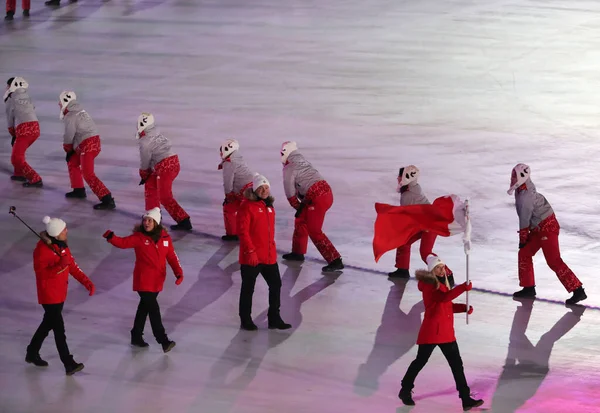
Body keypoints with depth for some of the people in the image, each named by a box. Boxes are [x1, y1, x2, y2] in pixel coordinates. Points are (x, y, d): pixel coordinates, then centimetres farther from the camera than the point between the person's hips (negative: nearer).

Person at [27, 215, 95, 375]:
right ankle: (69, 364, -9)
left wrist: (87, 282, -1)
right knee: (59, 328, -9)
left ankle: (32, 353, 37)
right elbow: (40, 272, -23)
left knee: (49, 323, 21)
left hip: (60, 293, 9)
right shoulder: (42, 249, -22)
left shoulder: (61, 245, 4)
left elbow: (72, 266, 8)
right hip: (49, 295, -9)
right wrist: (59, 266, -36)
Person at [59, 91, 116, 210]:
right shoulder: (79, 111, 18)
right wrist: (70, 150, 22)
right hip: (95, 142, 10)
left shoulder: (70, 117, -11)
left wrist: (68, 150, 14)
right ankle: (79, 190, 33)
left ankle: (107, 200, -25)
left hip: (88, 146, -10)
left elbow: (68, 137, -5)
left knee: (88, 174, -14)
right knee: (72, 162, 27)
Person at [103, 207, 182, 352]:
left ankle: (136, 336, 32)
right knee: (153, 309, -8)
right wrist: (111, 237, -42)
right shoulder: (139, 237, -10)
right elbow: (123, 242, -22)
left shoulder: (165, 238, 1)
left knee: (145, 306, 18)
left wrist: (179, 273, -7)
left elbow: (172, 257, 4)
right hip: (143, 280, -5)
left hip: (157, 281, 5)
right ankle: (163, 341, -6)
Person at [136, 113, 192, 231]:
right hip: (173, 162, 9)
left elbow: (145, 161, -1)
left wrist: (143, 175, 18)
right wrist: (147, 174, 25)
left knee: (164, 197, -3)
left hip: (165, 167, -9)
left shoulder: (145, 142, -11)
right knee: (150, 185, 23)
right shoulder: (156, 132, 14)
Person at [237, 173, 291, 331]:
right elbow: (242, 231, -17)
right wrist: (250, 251, -21)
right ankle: (245, 319, 19)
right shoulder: (247, 205, -13)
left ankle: (274, 318, 23)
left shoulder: (269, 205, 12)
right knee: (248, 288, 6)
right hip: (251, 257, -7)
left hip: (269, 255, 7)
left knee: (275, 284, 11)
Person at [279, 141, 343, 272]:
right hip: (326, 191, 9)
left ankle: (335, 261, -9)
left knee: (314, 231, -2)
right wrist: (302, 202, 14)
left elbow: (290, 194, -2)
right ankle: (298, 252, 35)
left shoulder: (288, 169, -4)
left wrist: (298, 207, 13)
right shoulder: (302, 161, 20)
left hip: (318, 198, -9)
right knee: (301, 219, 24)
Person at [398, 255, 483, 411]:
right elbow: (443, 297, -29)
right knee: (421, 361, 4)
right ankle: (406, 391, 24)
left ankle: (466, 399, 2)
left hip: (447, 331, 8)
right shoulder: (428, 284, -12)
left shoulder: (442, 283, 16)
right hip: (431, 330, -8)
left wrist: (464, 308, 3)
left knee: (457, 364, 3)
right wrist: (463, 288, -35)